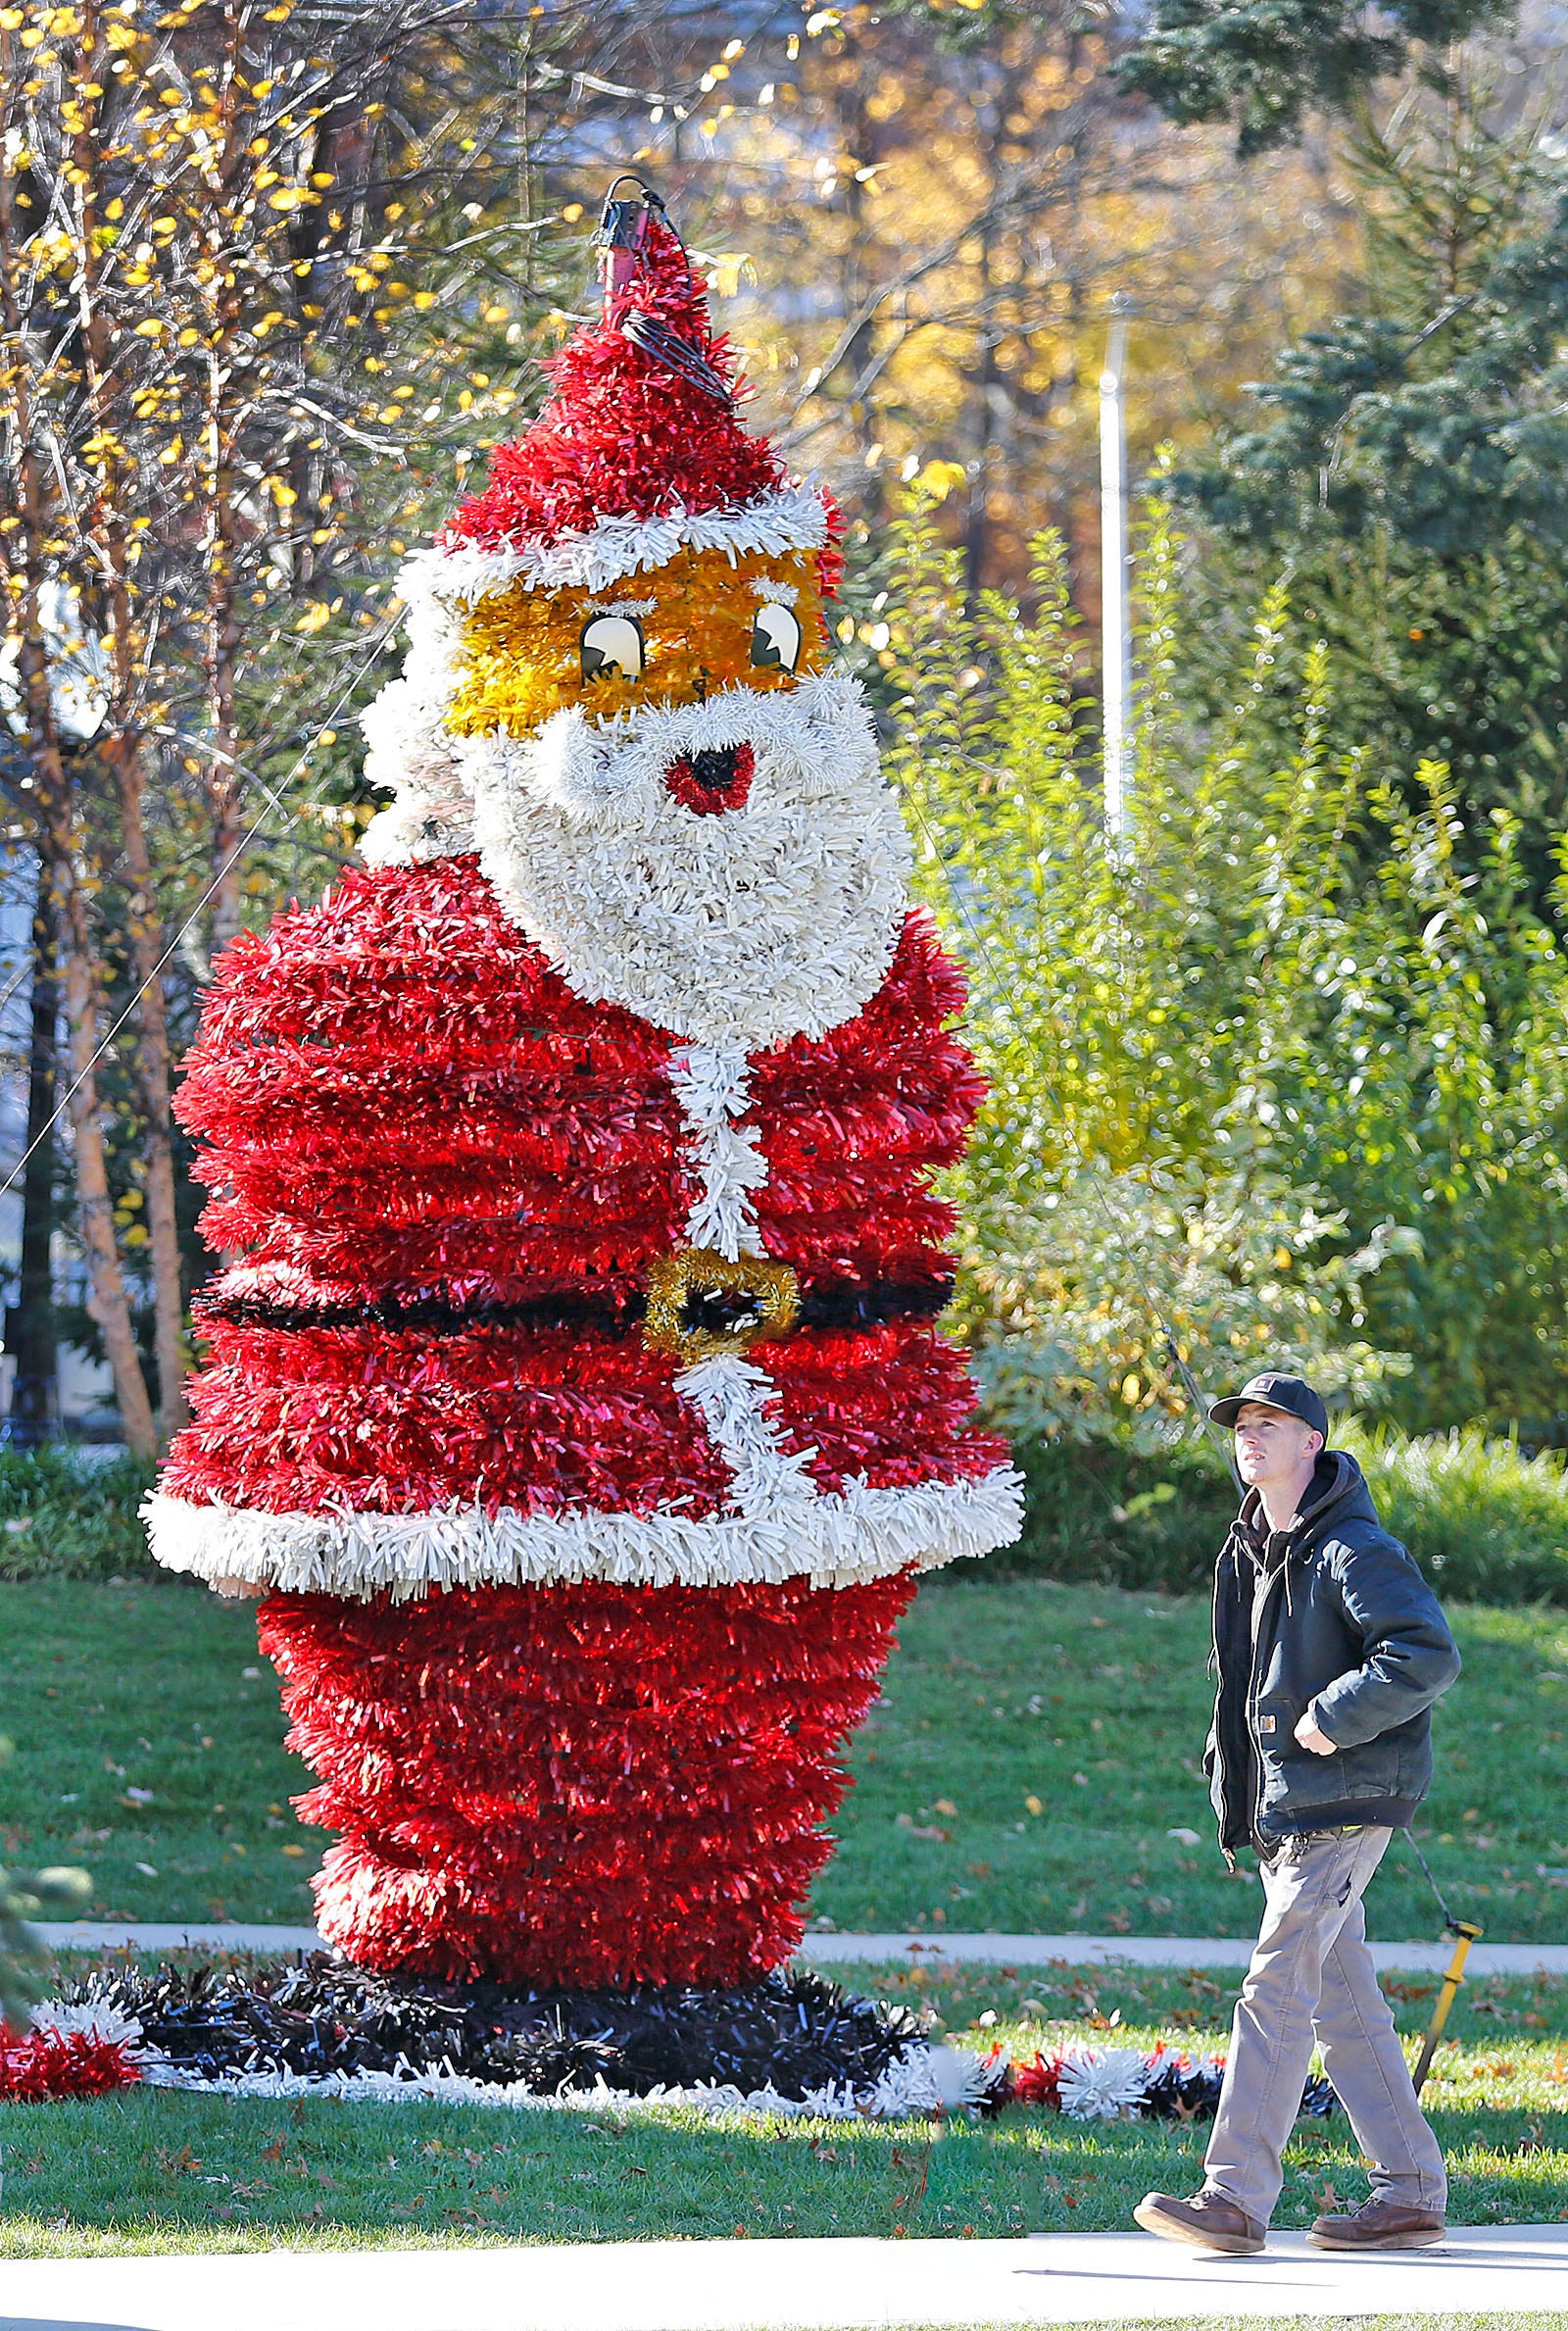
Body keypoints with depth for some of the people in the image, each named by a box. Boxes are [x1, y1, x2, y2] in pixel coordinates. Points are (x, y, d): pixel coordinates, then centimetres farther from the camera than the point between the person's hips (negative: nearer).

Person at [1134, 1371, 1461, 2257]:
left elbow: (1431, 1654, -23)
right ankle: (1413, 2193, 15)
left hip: (1341, 1805, -9)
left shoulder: (1353, 1551, -13)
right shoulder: (1255, 1551, 15)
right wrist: (1232, 1776, 16)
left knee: (1278, 1993, -12)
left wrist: (1335, 1718, -21)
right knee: (1344, 2004, 10)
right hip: (1283, 1805, 10)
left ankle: (1237, 2196, -14)